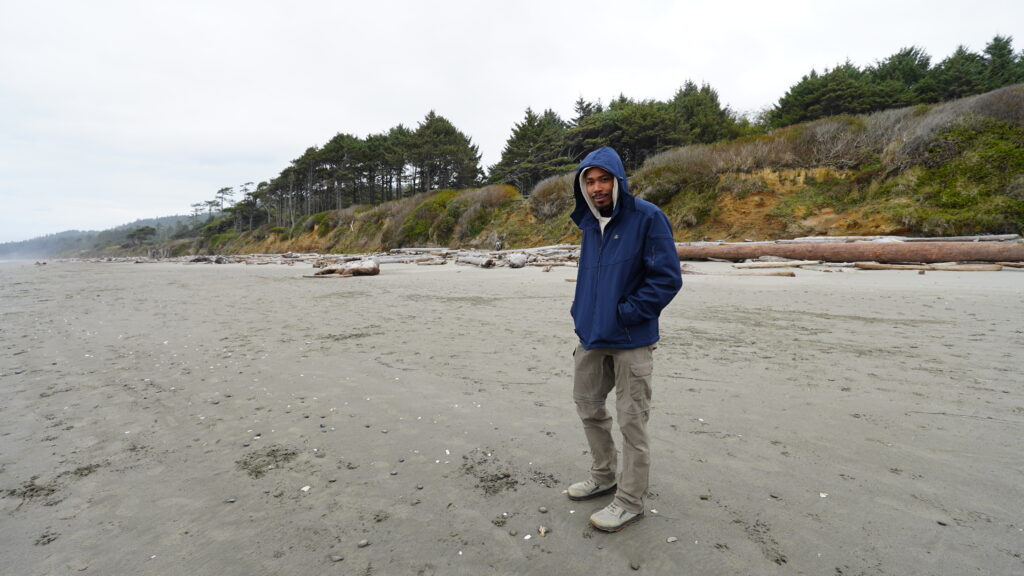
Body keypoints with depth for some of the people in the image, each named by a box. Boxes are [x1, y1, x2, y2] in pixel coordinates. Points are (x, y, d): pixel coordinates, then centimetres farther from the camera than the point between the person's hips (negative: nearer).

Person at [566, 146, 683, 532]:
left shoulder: (647, 217, -12)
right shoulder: (590, 223, 10)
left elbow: (667, 278, -16)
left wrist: (625, 314, -16)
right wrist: (581, 315, 11)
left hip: (630, 341, -7)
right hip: (591, 337, 8)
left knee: (631, 420, 3)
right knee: (588, 406, 17)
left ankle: (630, 501, 20)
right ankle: (603, 476, 38)